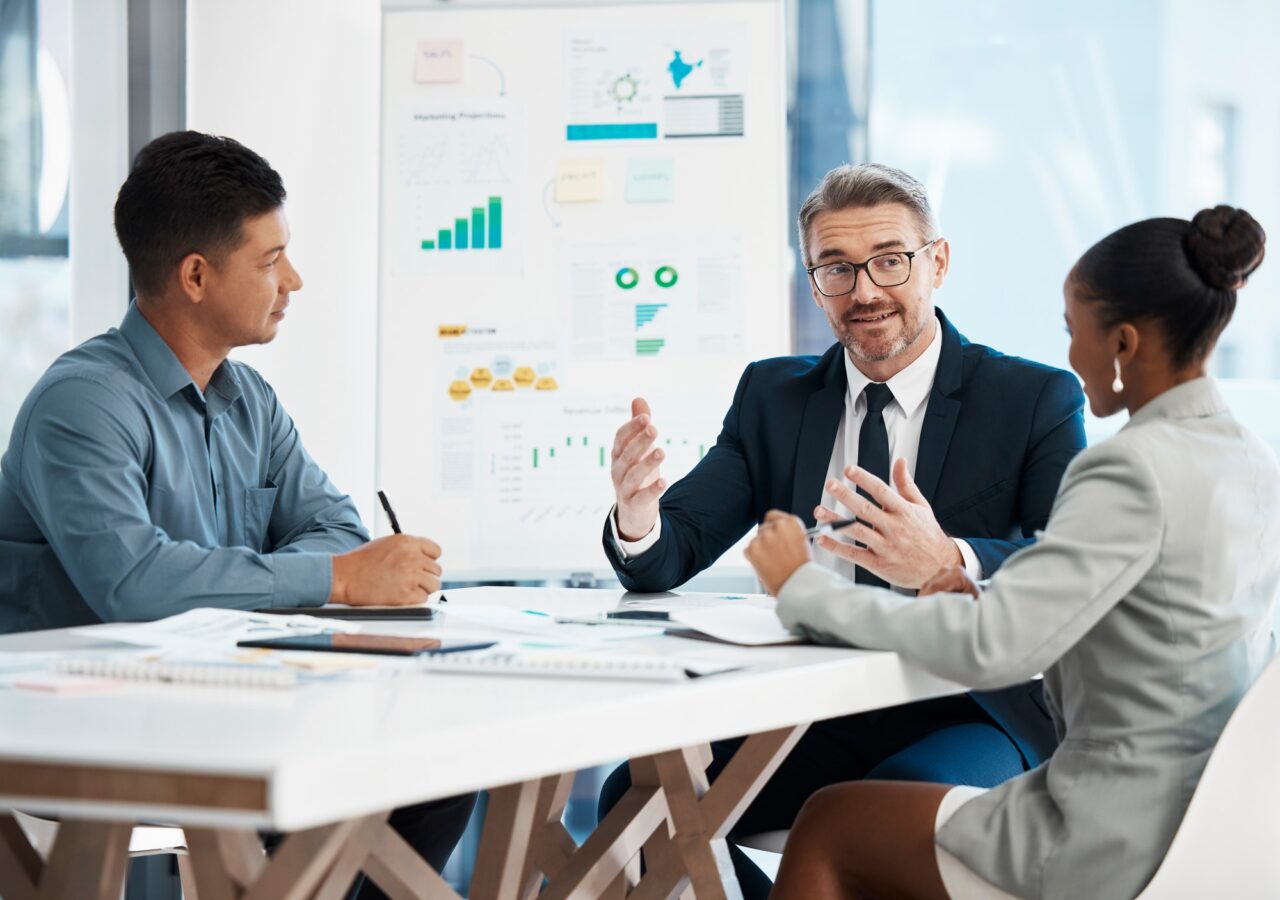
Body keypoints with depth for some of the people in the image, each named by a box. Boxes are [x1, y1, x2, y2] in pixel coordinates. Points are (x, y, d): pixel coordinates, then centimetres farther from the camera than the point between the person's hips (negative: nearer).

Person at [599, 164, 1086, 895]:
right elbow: (671, 557, 6)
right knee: (636, 796, -19)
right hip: (809, 717, 4)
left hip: (968, 715, -4)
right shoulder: (772, 396, 13)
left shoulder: (1037, 400, 0)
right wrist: (638, 521, -20)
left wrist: (948, 562, -35)